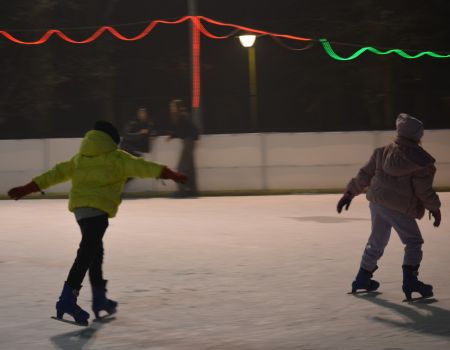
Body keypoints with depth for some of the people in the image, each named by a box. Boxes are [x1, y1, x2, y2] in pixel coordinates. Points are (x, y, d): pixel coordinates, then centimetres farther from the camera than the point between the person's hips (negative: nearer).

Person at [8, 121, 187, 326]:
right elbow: (140, 167, -4)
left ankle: (99, 298, 29)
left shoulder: (80, 158, 22)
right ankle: (67, 299, -25)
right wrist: (168, 174, -6)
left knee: (94, 251, 21)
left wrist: (28, 188, 25)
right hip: (98, 208, -8)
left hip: (79, 206, 8)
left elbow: (58, 173, 22)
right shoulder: (115, 157, 4)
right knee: (87, 253, -14)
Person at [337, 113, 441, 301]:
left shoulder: (383, 152, 7)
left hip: (377, 201, 6)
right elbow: (424, 189, -9)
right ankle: (409, 280, -9)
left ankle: (362, 278, 31)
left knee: (376, 241, 22)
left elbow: (364, 175, 10)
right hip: (399, 208, -6)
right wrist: (434, 208, 5)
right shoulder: (421, 161, -9)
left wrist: (350, 193, 18)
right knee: (413, 242, 5)